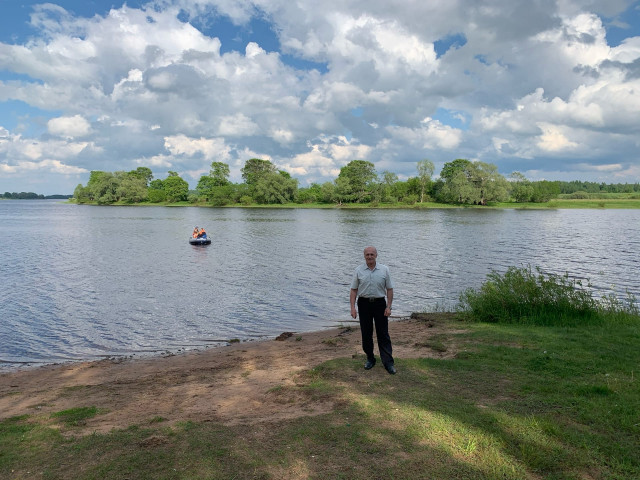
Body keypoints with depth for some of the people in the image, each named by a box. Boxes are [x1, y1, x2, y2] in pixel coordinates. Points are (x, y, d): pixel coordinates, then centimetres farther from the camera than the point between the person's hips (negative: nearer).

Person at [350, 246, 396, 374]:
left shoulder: (384, 270, -1)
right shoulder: (359, 271, 0)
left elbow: (389, 289, 2)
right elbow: (354, 290, 1)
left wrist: (388, 307, -6)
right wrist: (353, 307, -7)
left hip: (380, 303, -1)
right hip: (364, 303, 1)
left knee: (383, 334, 0)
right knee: (366, 334, 8)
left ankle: (388, 362, 5)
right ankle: (370, 359, 23)